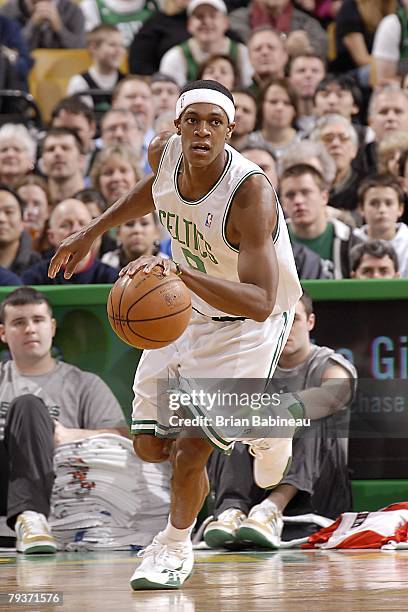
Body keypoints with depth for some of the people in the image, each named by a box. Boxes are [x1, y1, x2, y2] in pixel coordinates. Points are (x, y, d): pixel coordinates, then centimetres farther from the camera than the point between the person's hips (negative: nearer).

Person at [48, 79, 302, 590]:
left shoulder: (251, 194, -35)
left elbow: (260, 302, -43)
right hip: (188, 310, 7)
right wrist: (93, 231, 14)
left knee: (190, 450, -13)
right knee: (150, 446, 8)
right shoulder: (164, 151, -16)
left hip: (246, 324, -7)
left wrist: (180, 270, -54)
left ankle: (175, 546, 18)